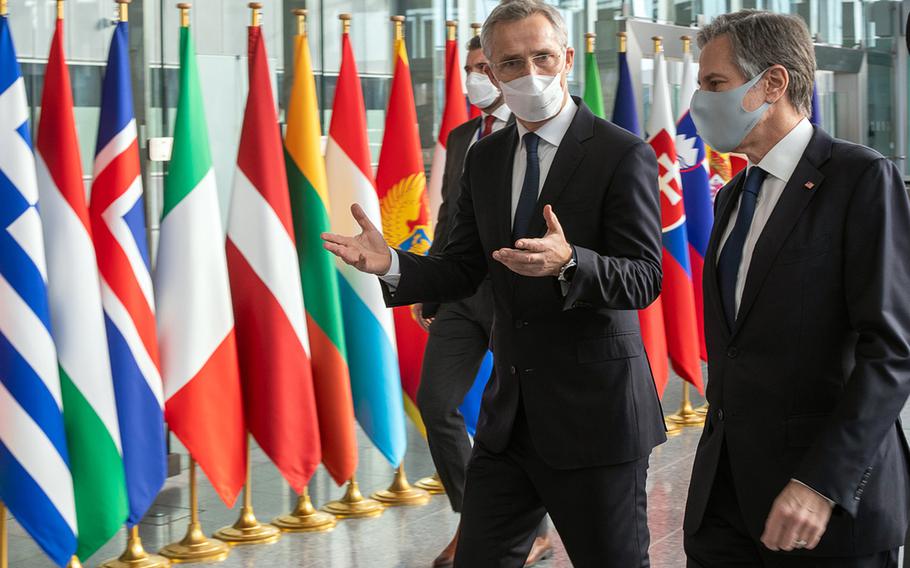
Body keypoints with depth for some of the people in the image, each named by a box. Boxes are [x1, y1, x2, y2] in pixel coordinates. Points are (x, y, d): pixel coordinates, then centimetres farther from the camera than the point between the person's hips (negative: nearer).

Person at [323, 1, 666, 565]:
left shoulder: (624, 155, -10)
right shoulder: (486, 159, 9)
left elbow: (644, 279, -16)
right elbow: (463, 270, 11)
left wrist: (568, 262, -35)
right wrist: (394, 264, -9)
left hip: (593, 414, -6)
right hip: (509, 413, 6)